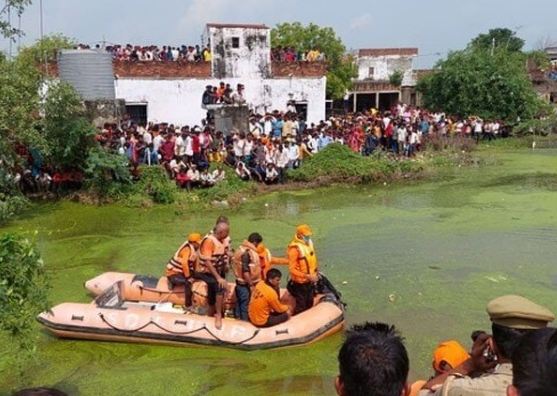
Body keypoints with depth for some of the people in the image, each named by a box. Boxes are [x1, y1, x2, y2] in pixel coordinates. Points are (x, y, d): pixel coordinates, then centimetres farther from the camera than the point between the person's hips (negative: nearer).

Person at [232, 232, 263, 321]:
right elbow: (245, 271, -25)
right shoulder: (247, 252, -23)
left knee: (240, 302, 18)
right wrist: (251, 285, -19)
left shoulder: (242, 249, 8)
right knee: (245, 304, 1)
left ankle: (238, 318, 28)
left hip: (240, 282, 10)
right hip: (245, 284, -10)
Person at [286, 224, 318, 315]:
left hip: (309, 282, 8)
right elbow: (292, 269, -24)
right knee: (301, 307, 2)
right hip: (300, 283, -8)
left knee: (309, 304, 22)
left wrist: (315, 274, 12)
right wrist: (307, 276, -27)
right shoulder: (294, 248, -24)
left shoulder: (309, 243, 2)